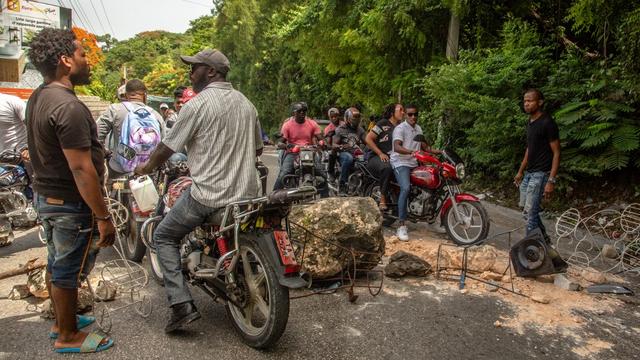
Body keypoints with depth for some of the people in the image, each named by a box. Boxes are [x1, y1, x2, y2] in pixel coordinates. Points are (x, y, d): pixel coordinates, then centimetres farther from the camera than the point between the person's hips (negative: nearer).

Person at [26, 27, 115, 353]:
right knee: (68, 270, 6)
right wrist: (103, 217, -22)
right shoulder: (68, 107, -25)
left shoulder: (38, 98, 6)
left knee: (56, 263, 22)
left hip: (45, 195, 10)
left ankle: (61, 320, 41)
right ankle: (68, 336, 25)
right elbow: (81, 170, -27)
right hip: (70, 204, -9)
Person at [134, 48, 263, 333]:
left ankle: (182, 305, 3)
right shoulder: (246, 103, 10)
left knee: (164, 237, 12)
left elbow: (167, 149, -5)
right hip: (247, 193, 7)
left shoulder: (197, 105, -10)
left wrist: (145, 168, 15)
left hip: (208, 195, -6)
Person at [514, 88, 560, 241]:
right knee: (525, 209, 14)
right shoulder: (529, 122, 12)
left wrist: (551, 180, -20)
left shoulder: (547, 123, -14)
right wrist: (520, 171, 22)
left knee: (530, 213, -9)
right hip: (528, 173, 9)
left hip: (540, 174, -9)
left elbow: (556, 152, -15)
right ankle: (544, 240, 30)